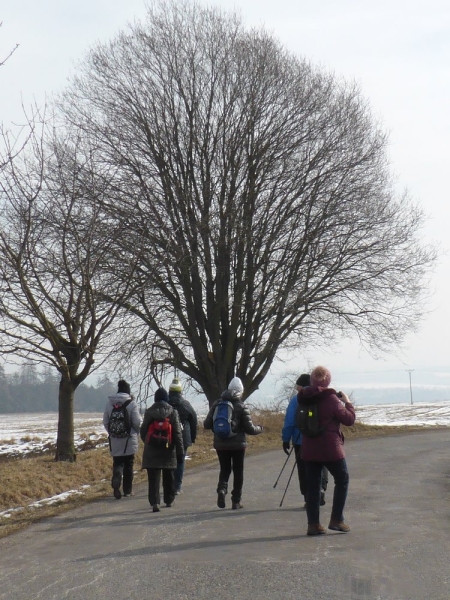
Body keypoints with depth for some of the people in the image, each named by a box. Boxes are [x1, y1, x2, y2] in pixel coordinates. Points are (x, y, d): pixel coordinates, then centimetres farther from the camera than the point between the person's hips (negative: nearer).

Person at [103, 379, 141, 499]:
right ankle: (128, 490, 17)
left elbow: (105, 422, 4)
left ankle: (116, 482, -19)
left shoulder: (109, 403, 0)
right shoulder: (131, 403, -11)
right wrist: (136, 432, 9)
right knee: (128, 464, 11)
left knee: (117, 463, 8)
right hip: (129, 440, -2)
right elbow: (137, 422, -11)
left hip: (114, 440, 2)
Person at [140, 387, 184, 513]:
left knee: (154, 477, -2)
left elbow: (143, 431, 5)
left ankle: (154, 502, -15)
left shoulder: (149, 412, -2)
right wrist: (180, 451, -2)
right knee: (168, 477, 17)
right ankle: (169, 500, 27)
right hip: (168, 450, 1)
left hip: (152, 450, -1)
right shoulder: (172, 412, -4)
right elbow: (177, 433, -5)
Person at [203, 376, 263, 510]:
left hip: (220, 444, 2)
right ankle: (236, 501, 11)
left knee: (224, 469, 16)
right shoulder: (241, 406, -8)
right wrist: (259, 428, 12)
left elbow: (207, 425, -1)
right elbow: (249, 428, -8)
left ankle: (222, 489, -11)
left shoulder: (217, 404, -1)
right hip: (238, 444, -2)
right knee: (238, 471, 10)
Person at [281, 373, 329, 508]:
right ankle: (321, 489, -9)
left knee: (304, 471, 7)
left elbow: (289, 422, -7)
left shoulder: (296, 399, -6)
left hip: (301, 441, -2)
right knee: (321, 467, 14)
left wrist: (286, 440, -1)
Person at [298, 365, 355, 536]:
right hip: (330, 449, -5)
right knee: (342, 480, 12)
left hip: (309, 450, 5)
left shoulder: (305, 399, 3)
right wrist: (347, 402, 8)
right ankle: (336, 520, 8)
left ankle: (313, 524, 7)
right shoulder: (331, 399, -13)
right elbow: (349, 419, -9)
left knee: (312, 485, 8)